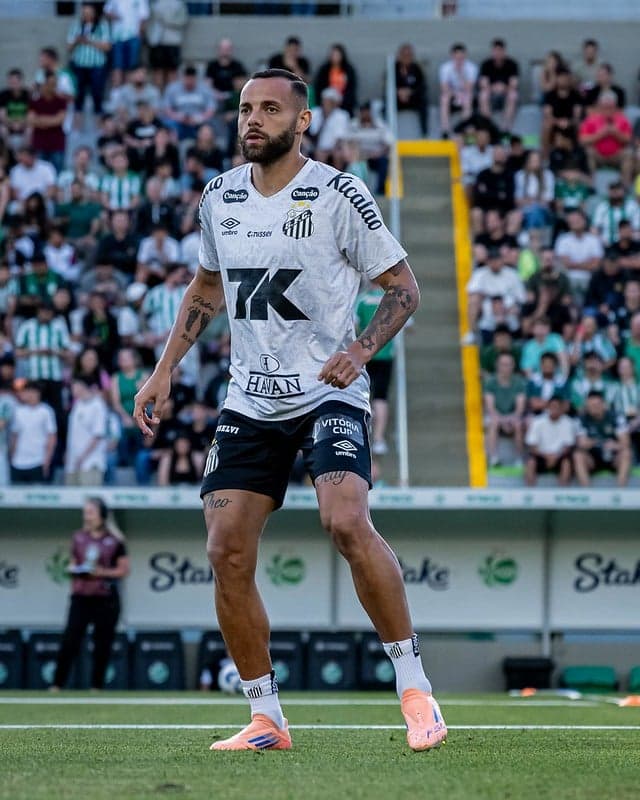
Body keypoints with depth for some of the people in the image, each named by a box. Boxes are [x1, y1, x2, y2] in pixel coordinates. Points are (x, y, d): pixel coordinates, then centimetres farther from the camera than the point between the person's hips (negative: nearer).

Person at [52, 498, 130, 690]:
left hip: (106, 599, -2)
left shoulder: (115, 540, -1)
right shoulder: (79, 537, 10)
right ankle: (57, 685, -7)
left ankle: (96, 686, 12)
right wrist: (72, 569, -5)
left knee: (102, 645, 2)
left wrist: (102, 572, -14)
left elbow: (124, 570, 0)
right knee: (70, 640, -7)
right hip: (81, 597, 2)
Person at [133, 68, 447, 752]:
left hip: (329, 393, -5)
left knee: (346, 522, -27)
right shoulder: (219, 198, 7)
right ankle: (266, 719, 8)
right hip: (249, 400, 5)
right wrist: (165, 370, 15)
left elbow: (403, 286, -2)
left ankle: (414, 687, -13)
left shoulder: (339, 195, -8)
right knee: (227, 553, -5)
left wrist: (360, 350, -18)